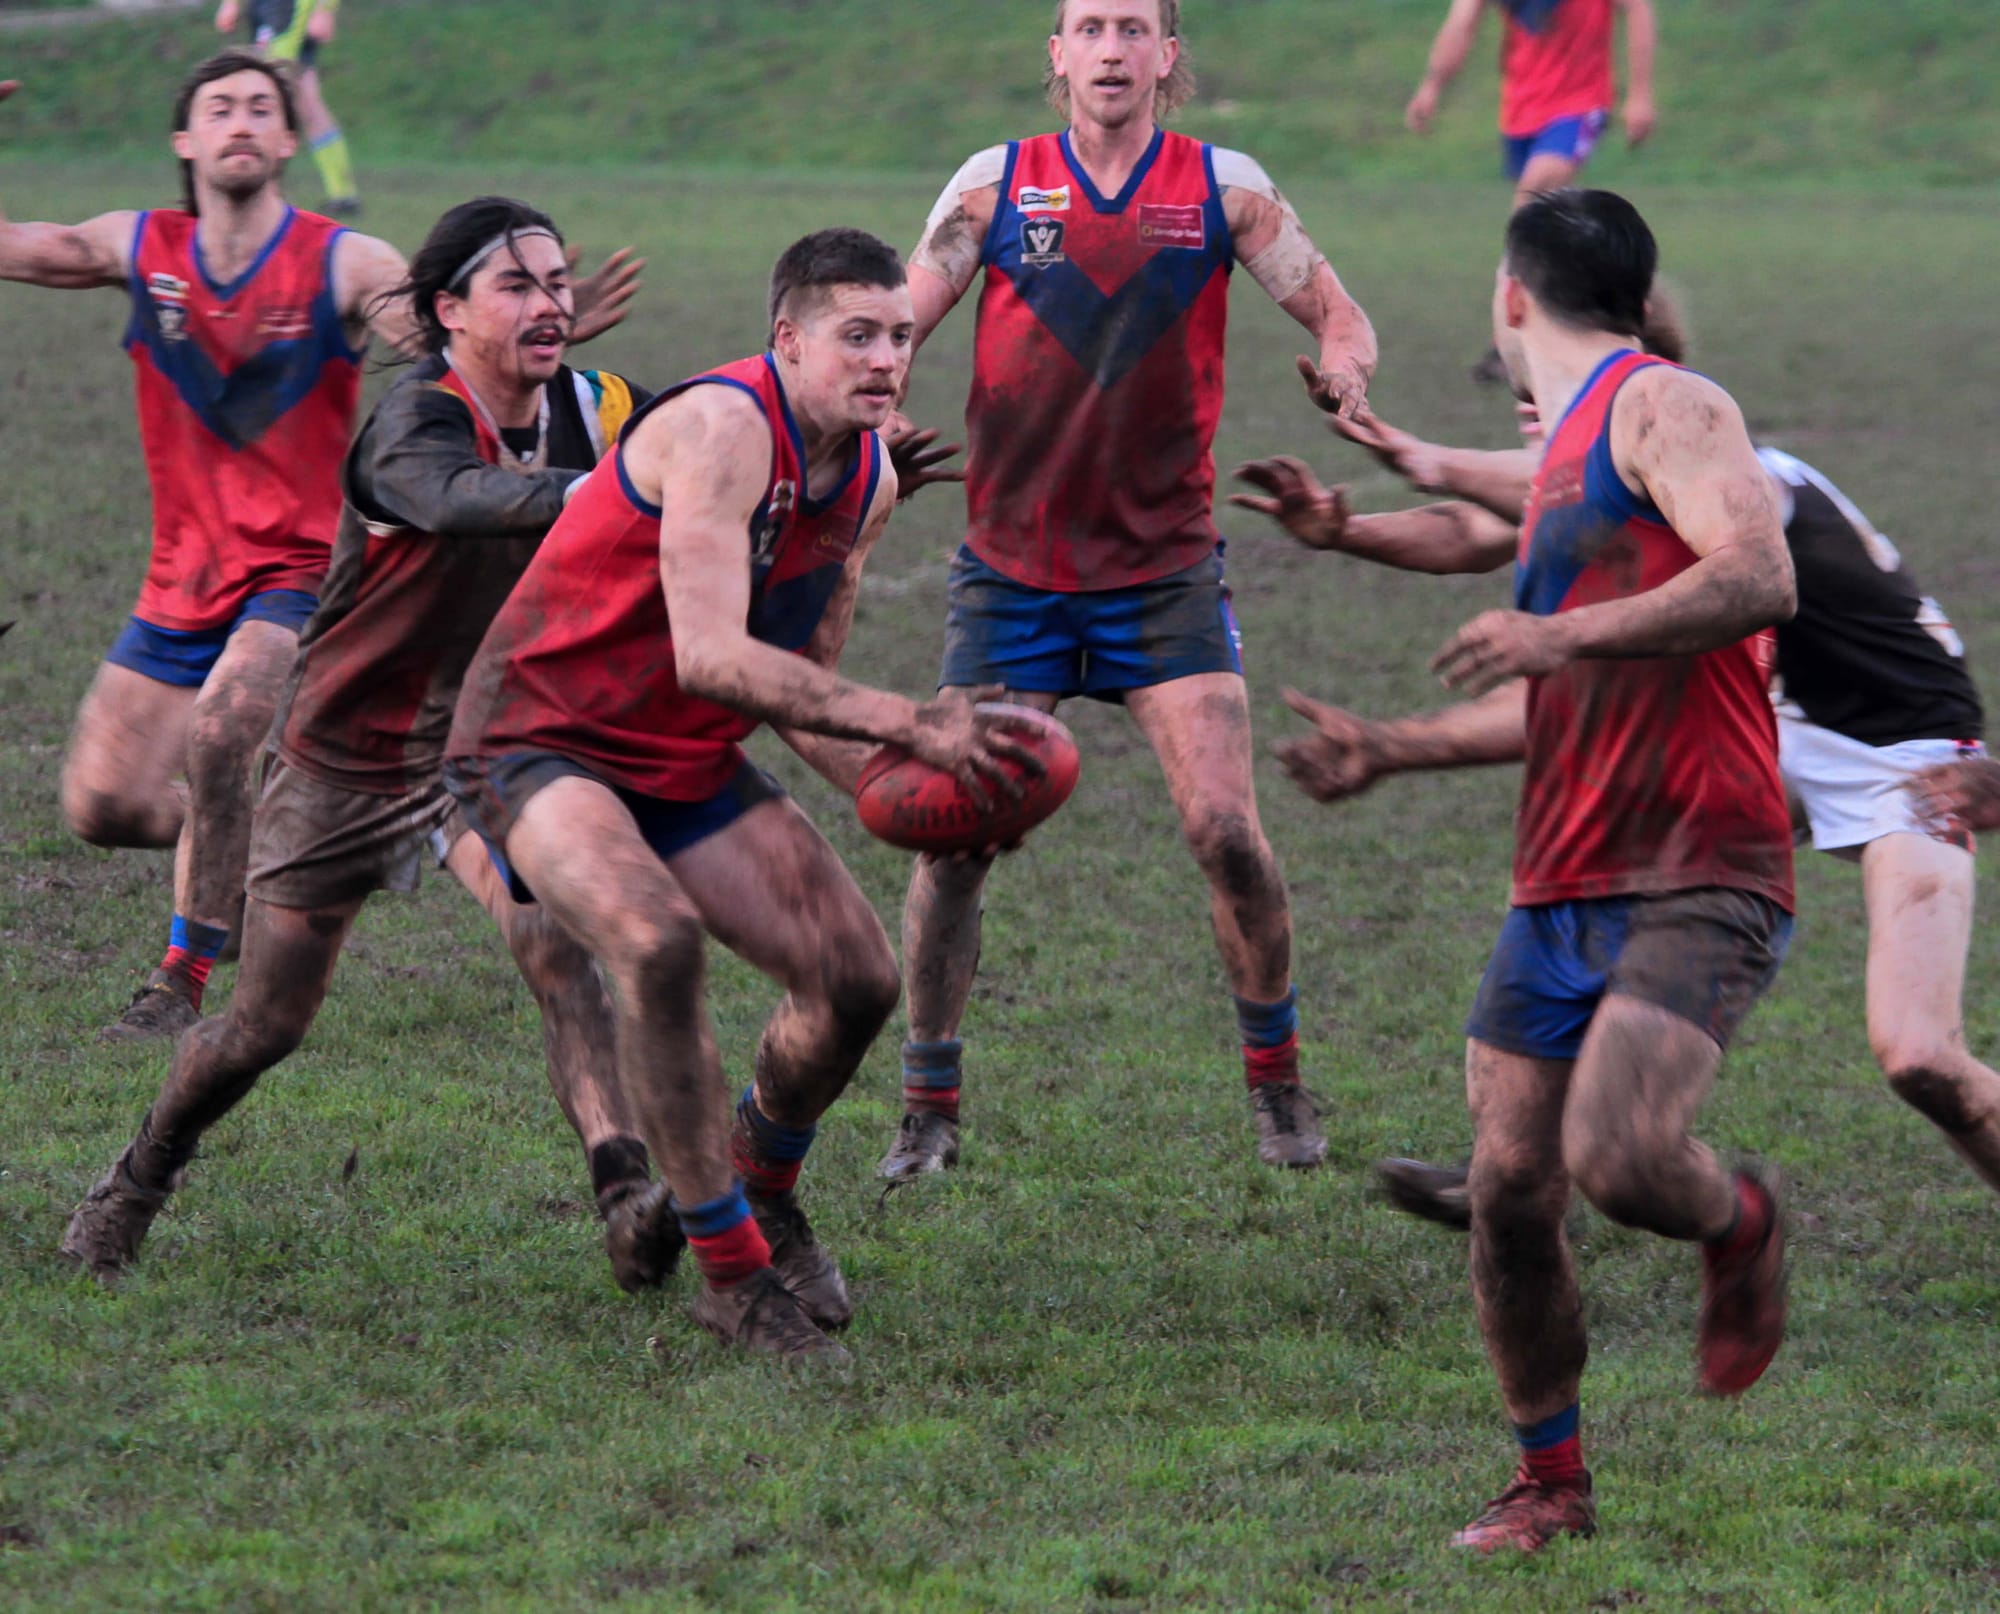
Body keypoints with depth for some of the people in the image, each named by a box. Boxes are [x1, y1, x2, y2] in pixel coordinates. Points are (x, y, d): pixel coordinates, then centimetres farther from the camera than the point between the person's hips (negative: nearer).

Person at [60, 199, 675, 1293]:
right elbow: (457, 496, -49)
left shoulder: (587, 410, -7)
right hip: (346, 748, -4)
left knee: (554, 936, -25)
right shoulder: (412, 425, -26)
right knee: (265, 1025, 6)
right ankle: (137, 1183, 33)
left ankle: (626, 1197, -32)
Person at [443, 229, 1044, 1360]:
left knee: (857, 979, -1)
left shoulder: (868, 478, 2)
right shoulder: (723, 429, -26)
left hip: (689, 758, 8)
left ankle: (765, 1192, 30)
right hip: (545, 741, -8)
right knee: (659, 942, -34)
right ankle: (730, 1270, -21)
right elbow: (712, 658, -36)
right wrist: (908, 725, -39)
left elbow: (798, 681, 11)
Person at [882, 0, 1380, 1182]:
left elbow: (1337, 312, 0)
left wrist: (1344, 366, -23)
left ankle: (1278, 1075, 11)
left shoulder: (1224, 189, 0)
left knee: (1226, 829, -10)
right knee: (955, 836, -5)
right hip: (1012, 572, 1)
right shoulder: (995, 185, 1)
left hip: (1167, 569, -1)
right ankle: (930, 1104, 10)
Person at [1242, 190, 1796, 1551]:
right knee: (1510, 1189, 1)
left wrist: (1563, 632, -26)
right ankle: (1551, 1483, 17)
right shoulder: (1565, 460, 24)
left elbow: (1760, 579, -21)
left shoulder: (1663, 407, -5)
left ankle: (1742, 1228, 10)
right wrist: (1385, 750, 30)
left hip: (1699, 888, -9)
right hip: (1560, 889, 9)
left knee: (1616, 1156, -25)